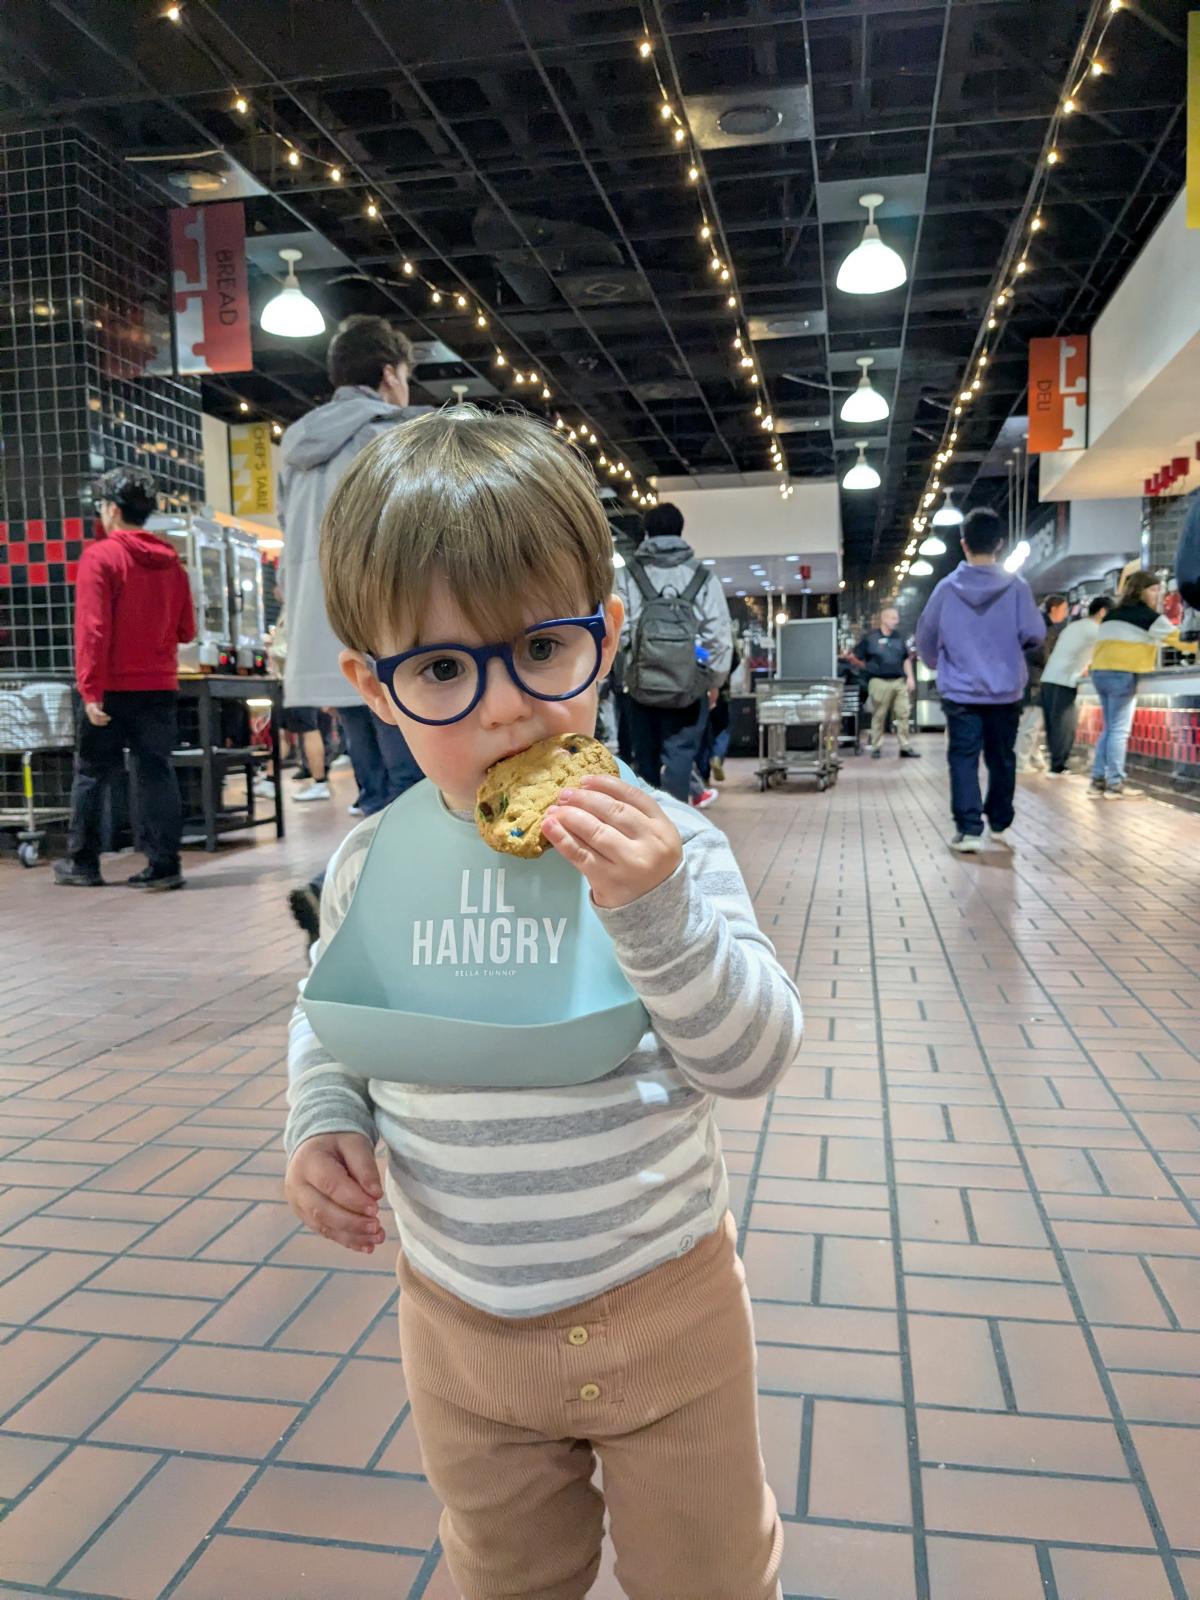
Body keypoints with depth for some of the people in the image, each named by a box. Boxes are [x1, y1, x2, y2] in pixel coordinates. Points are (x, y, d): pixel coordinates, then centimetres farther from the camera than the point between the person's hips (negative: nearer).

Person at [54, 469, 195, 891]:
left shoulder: (100, 556, -8)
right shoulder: (171, 561, 6)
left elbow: (92, 629, -14)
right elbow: (186, 632, 9)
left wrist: (90, 690, -15)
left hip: (111, 687, -3)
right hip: (160, 686, 4)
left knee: (92, 774, 9)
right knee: (157, 773, 5)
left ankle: (82, 864, 18)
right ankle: (163, 865, 2)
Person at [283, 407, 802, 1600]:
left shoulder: (666, 846, -20)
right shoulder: (372, 865, -11)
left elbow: (754, 1060, -21)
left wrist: (659, 916, -37)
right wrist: (321, 1124, -11)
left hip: (664, 1308, -2)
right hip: (461, 1323, 3)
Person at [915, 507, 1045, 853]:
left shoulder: (947, 588, -4)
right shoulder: (1016, 587, -6)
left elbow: (925, 637, 5)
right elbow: (1035, 633, -7)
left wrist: (937, 663, 25)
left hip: (960, 691, -1)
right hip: (1006, 690, 1)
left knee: (963, 759, 2)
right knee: (1002, 759, 15)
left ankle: (969, 830, -7)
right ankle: (1000, 824, 27)